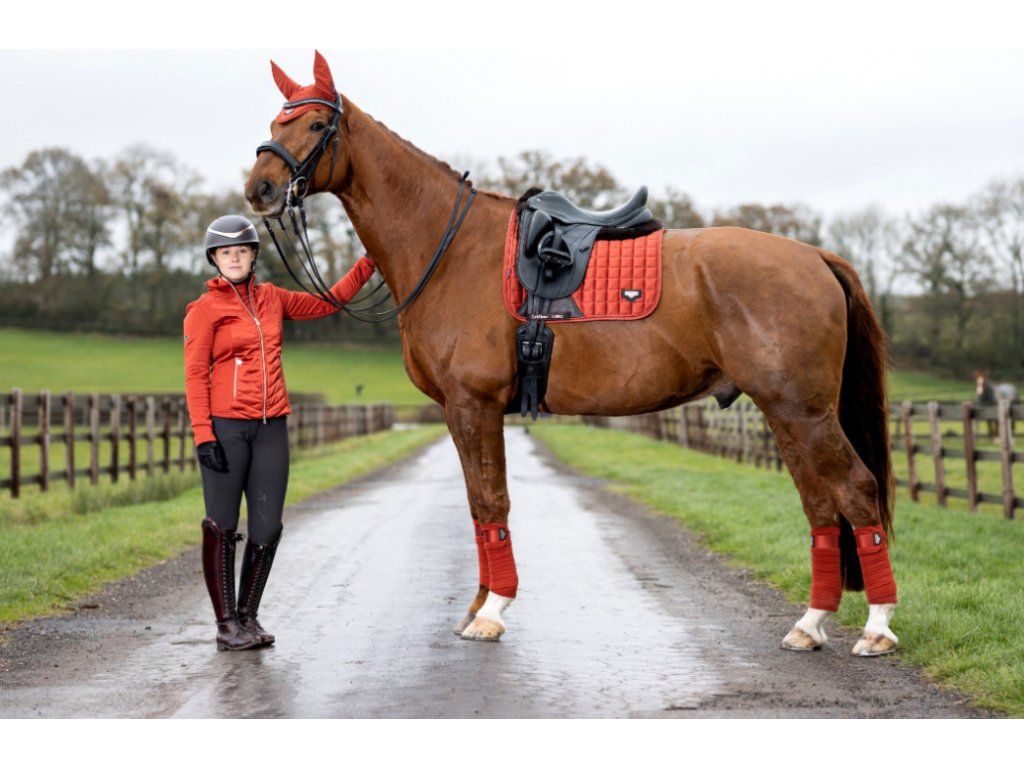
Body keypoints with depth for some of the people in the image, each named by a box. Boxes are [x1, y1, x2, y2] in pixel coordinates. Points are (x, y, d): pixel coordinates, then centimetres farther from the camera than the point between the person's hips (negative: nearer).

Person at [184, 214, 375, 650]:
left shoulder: (271, 298, 14)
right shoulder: (205, 309, -1)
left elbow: (328, 303, 24)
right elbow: (195, 375, -5)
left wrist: (368, 264, 18)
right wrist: (203, 436, -13)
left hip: (271, 429, 5)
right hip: (225, 428, -5)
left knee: (267, 529, 4)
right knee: (221, 527, -1)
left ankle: (248, 616, 17)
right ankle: (226, 624, 7)